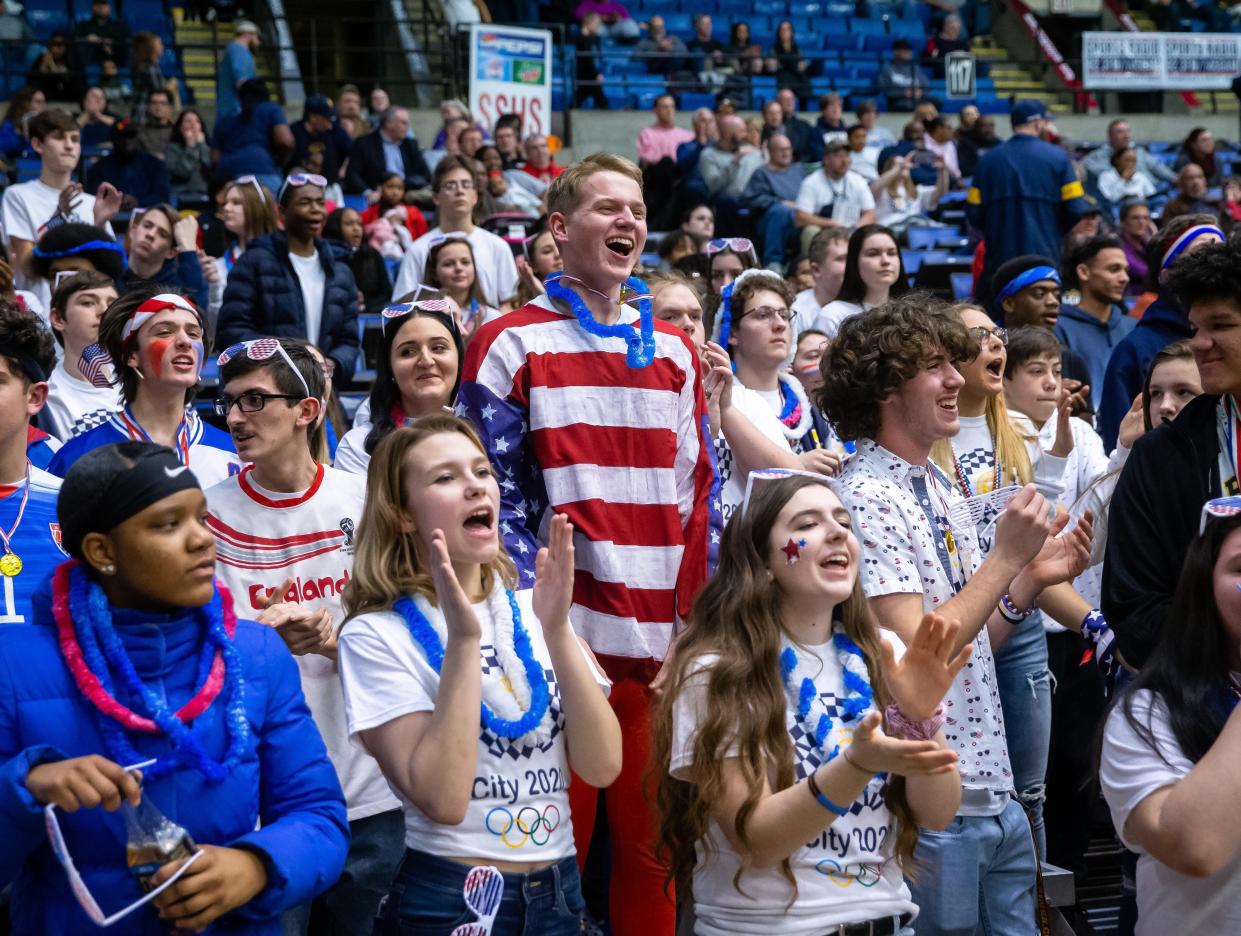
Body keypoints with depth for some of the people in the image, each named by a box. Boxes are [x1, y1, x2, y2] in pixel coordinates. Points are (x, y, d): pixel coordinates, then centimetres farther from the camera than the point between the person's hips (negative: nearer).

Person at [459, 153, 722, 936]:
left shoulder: (674, 351, 15)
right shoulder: (511, 347, 1)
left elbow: (701, 495, 13)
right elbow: (496, 497, -4)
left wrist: (696, 620, 3)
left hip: (664, 646, 4)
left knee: (653, 844, 10)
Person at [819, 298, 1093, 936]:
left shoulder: (943, 489, 12)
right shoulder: (866, 495, -15)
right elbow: (915, 655, -22)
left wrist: (1031, 581, 0)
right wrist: (1006, 557, -17)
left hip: (996, 794, 8)